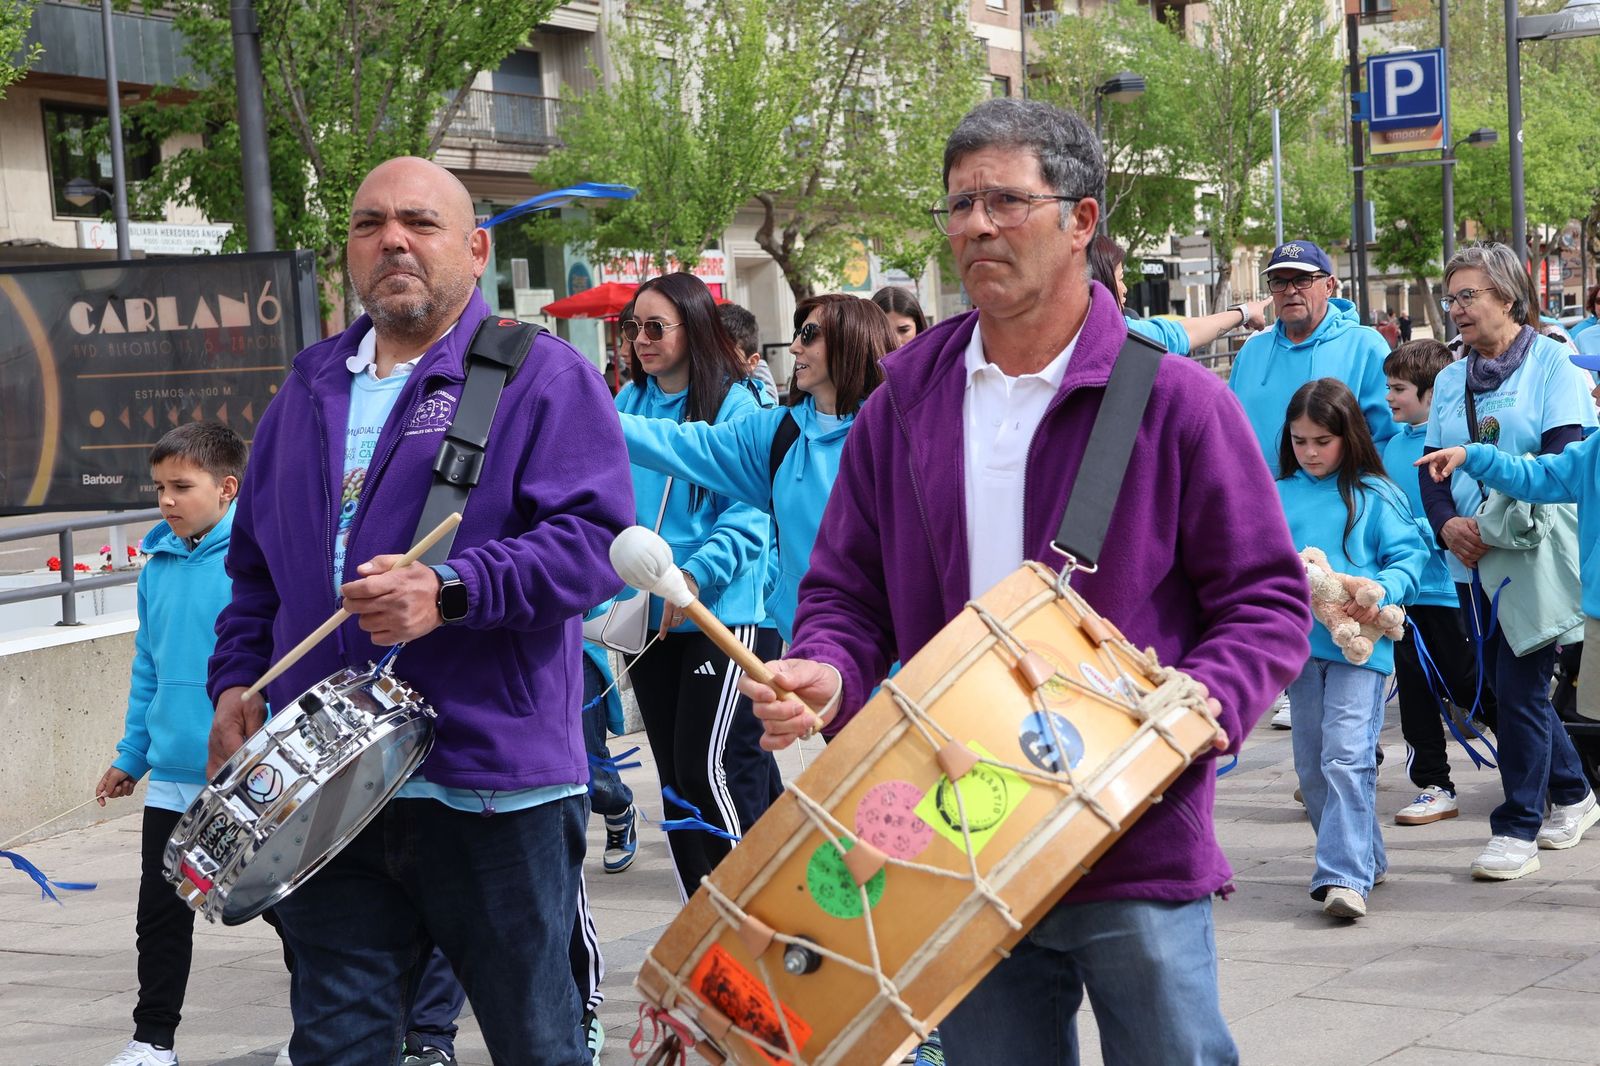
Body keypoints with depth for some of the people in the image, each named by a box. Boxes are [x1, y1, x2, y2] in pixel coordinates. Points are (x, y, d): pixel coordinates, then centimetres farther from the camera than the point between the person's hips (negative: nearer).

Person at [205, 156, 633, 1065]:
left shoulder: (543, 377, 0)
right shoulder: (312, 389, 18)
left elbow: (593, 538, -13)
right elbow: (256, 562, 26)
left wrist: (451, 593, -24)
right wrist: (237, 677, 11)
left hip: (492, 785, -5)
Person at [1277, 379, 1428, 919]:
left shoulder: (1375, 495, 0)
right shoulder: (1278, 495, 10)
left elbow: (1410, 557, -2)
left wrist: (1381, 591, -19)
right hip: (1299, 642, 5)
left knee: (1346, 757, -15)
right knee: (1310, 765, 11)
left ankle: (1345, 876, -16)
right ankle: (1364, 857, 27)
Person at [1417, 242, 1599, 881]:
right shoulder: (1450, 380, 15)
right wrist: (1448, 524, -10)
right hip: (1473, 564, 6)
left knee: (1519, 689, -7)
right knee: (1511, 686, 12)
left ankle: (1518, 829, 0)